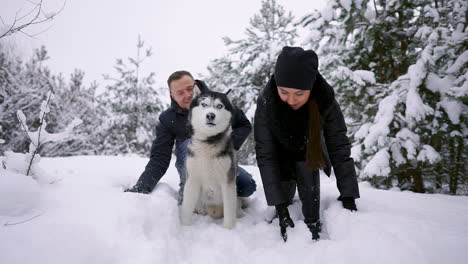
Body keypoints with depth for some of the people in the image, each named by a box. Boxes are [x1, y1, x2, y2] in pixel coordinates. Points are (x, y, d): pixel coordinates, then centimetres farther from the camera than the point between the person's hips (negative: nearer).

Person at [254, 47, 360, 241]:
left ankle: (314, 233, 2)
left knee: (310, 192, -16)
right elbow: (265, 154, -33)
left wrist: (348, 197, -32)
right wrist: (279, 205, -37)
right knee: (285, 191, -8)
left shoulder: (326, 101, -33)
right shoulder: (266, 102, -35)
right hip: (280, 152, 0)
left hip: (309, 152, 1)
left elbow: (339, 148, -27)